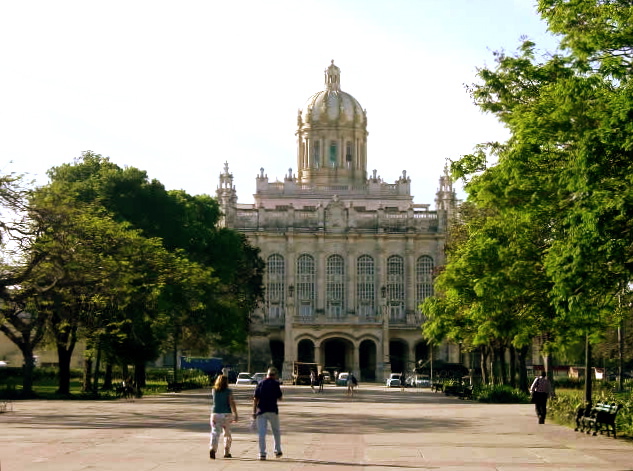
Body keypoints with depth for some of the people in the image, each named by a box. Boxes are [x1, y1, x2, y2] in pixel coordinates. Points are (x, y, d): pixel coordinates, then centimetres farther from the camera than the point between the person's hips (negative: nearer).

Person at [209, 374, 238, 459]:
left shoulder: (214, 391, 5)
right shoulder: (228, 391, -5)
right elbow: (232, 403, -13)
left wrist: (220, 378, 24)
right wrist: (235, 414, -11)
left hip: (215, 414, 2)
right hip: (226, 414, -1)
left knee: (215, 433, -4)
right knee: (227, 434, 15)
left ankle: (212, 448, -29)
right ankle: (226, 452, 20)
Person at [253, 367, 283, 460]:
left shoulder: (260, 384, 3)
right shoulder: (275, 383, -3)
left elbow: (255, 399, 0)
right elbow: (280, 398, 3)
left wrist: (254, 411, 3)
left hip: (261, 411, 1)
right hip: (273, 411, -1)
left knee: (261, 432, 1)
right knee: (276, 431, 16)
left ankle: (262, 453, -4)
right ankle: (277, 451, 23)